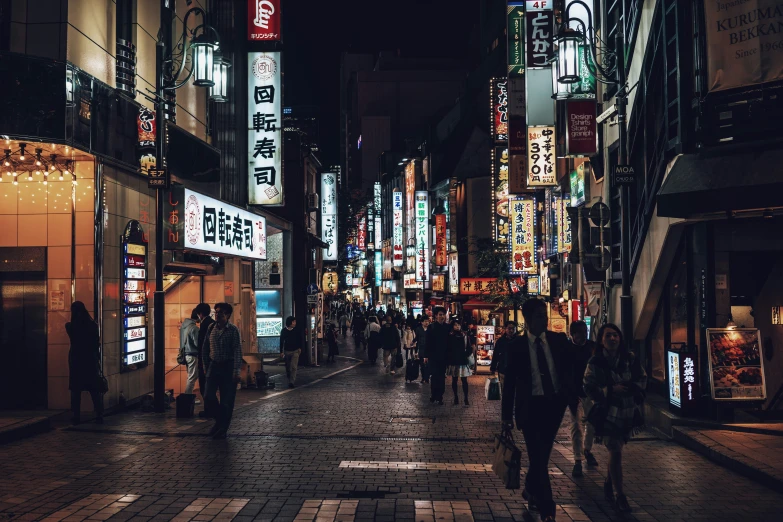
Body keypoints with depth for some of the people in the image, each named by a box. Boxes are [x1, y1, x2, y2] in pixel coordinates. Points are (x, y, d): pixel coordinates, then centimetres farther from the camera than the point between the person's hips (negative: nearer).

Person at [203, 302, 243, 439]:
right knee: (209, 397, -1)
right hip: (214, 366, 4)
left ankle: (223, 429, 16)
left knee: (227, 400, 1)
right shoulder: (211, 328, 6)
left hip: (228, 367, -4)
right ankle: (219, 421, 24)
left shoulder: (233, 330, -8)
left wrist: (236, 371, -17)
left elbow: (237, 351, -12)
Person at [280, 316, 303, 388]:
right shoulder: (284, 330, 0)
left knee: (294, 367, -13)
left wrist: (300, 348, -3)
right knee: (288, 367, 11)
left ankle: (292, 382, -16)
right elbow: (281, 341, 5)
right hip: (287, 351, 2)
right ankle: (290, 380, 29)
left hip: (295, 351, -2)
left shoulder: (297, 330, -2)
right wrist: (281, 351, 3)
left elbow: (300, 339, 7)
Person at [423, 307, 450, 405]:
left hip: (443, 356, 2)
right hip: (433, 356, -2)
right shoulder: (431, 327, -3)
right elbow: (427, 342, -3)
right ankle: (434, 395, 13)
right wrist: (426, 355, -6)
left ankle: (439, 397, 12)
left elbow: (449, 342, 3)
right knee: (434, 376, -2)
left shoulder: (447, 327, 3)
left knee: (441, 377, 5)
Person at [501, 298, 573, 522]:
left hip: (554, 404, 3)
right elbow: (510, 382, -1)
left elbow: (568, 369, 6)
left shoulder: (559, 340, 1)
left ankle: (531, 491, 42)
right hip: (531, 406, -3)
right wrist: (507, 416, -1)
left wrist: (570, 395, -9)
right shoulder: (517, 346, -5)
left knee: (541, 454, 17)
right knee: (538, 456, -3)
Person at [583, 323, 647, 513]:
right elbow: (589, 388, -11)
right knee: (615, 452, -7)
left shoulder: (630, 358, -1)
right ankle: (620, 496, 3)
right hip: (607, 412, -4)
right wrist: (610, 390, -21)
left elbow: (642, 378, 5)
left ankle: (609, 481, 42)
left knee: (617, 449, 18)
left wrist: (632, 388, -13)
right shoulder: (595, 362, -10)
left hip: (628, 411, 4)